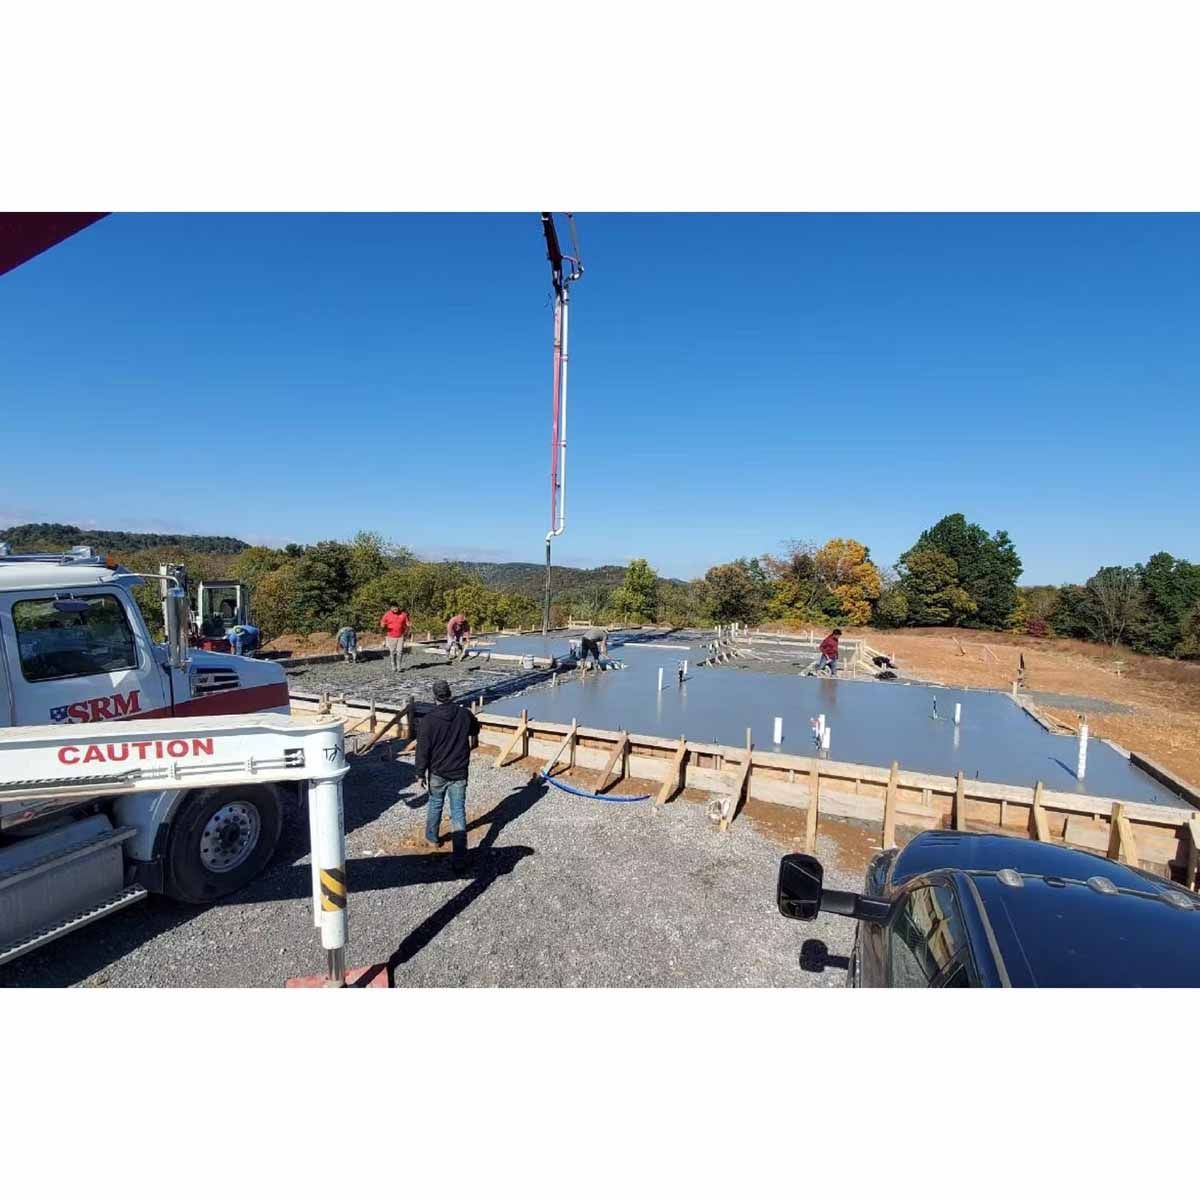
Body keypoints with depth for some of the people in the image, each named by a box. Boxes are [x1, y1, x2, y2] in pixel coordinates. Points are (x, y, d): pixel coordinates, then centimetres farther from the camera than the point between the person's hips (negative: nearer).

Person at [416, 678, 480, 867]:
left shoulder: (428, 720, -15)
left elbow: (422, 749, -12)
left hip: (437, 773, -1)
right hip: (459, 773, 1)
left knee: (435, 805, 24)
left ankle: (432, 838, 45)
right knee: (458, 812, 3)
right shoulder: (465, 714, -6)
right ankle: (459, 856, 1)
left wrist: (421, 773, -1)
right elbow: (475, 730, 15)